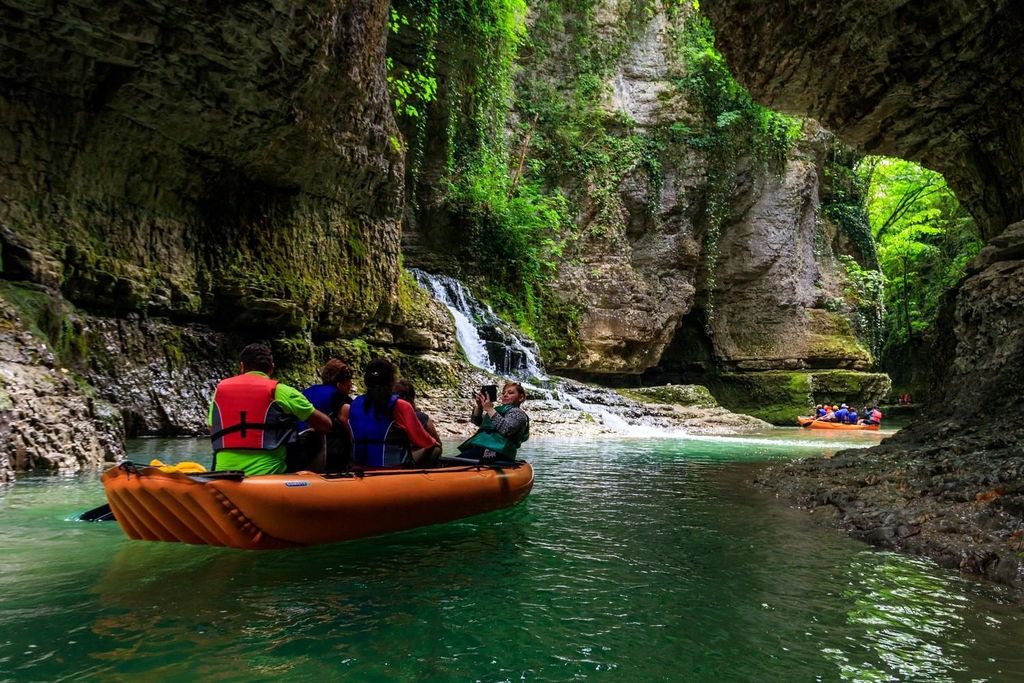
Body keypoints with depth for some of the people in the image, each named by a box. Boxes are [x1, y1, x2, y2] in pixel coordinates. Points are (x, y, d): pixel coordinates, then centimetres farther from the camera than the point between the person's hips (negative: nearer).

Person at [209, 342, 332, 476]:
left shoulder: (220, 389, 11)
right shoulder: (280, 391, -1)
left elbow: (214, 433, 19)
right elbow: (326, 425, 3)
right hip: (269, 473, -5)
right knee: (317, 440, 14)